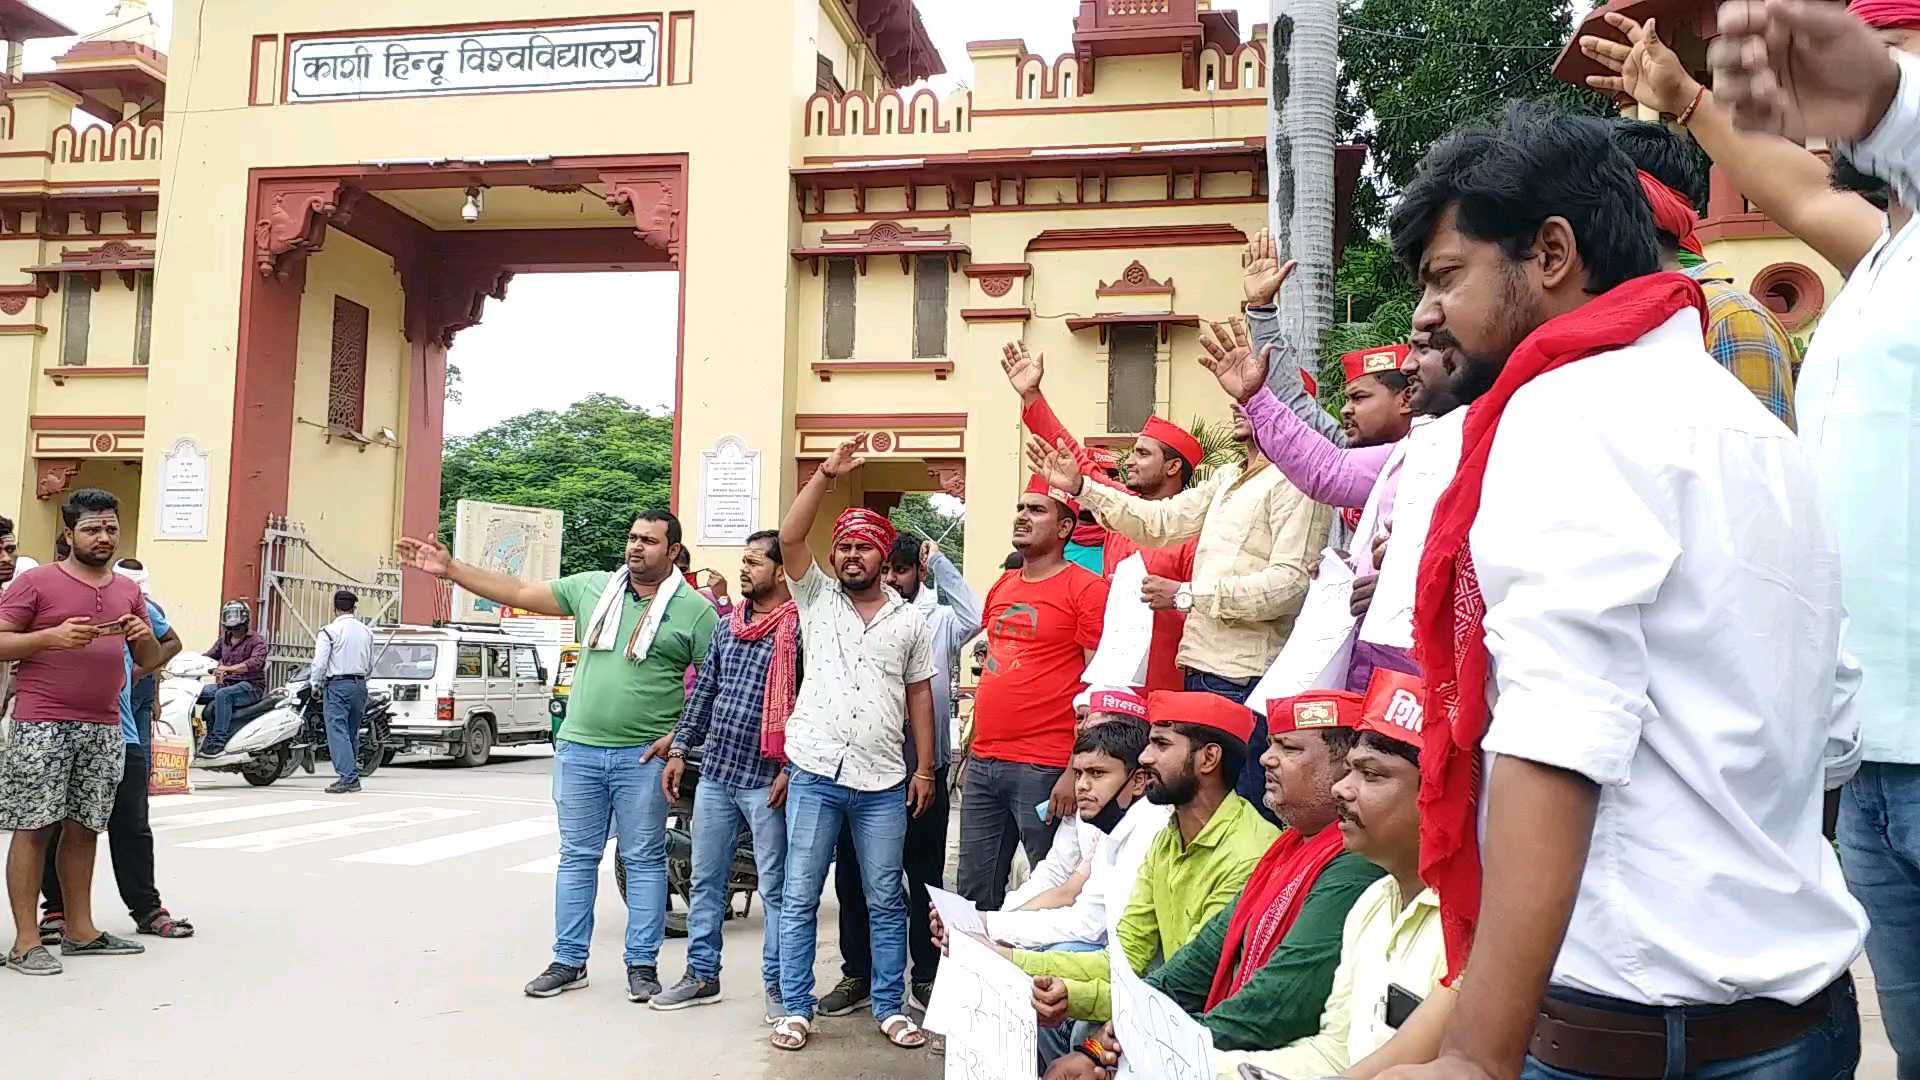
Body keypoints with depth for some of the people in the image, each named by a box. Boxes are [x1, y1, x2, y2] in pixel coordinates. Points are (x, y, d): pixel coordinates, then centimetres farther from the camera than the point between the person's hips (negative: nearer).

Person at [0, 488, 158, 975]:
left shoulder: (128, 591, 15)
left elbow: (149, 660, 20)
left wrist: (144, 637, -2)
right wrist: (51, 636, -18)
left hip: (104, 729, 5)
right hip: (42, 727, -5)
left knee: (83, 829, 10)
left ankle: (80, 930, 19)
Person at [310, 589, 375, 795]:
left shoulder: (329, 631, -9)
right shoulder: (366, 631, 11)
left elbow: (320, 662, -10)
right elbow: (370, 665, 17)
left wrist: (315, 683, 4)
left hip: (338, 685, -6)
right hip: (360, 685, 6)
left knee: (338, 732, -8)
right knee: (352, 733, 12)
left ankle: (347, 777, -17)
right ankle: (353, 778, 13)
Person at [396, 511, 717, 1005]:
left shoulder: (694, 608, -4)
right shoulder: (592, 586, 7)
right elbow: (520, 593, 8)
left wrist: (680, 735, -12)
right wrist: (451, 569, 3)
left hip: (643, 756, -4)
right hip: (578, 748, 4)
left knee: (644, 861, 4)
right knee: (576, 857, 11)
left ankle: (642, 965, 14)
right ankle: (569, 962, 20)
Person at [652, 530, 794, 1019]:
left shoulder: (800, 629, -10)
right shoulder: (727, 624, 12)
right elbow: (704, 690, 17)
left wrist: (792, 769, -17)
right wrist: (679, 749, 13)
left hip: (767, 779, -7)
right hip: (715, 773, 7)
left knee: (775, 887, 3)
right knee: (705, 880, 14)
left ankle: (777, 984, 14)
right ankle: (702, 974, 27)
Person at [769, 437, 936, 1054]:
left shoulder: (910, 620, 8)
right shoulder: (816, 598, 6)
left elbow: (920, 695, 11)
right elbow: (789, 538, -9)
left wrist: (924, 768, 6)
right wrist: (827, 474, -15)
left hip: (884, 782, 1)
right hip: (815, 774, -1)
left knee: (886, 902, 8)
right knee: (799, 898, 4)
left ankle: (890, 1008, 19)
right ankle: (795, 1009, 14)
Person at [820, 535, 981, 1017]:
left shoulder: (938, 619, 2)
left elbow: (972, 617, -19)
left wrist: (939, 563, -14)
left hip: (923, 768, -2)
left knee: (925, 877, 10)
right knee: (853, 876, 10)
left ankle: (926, 976, 22)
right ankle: (857, 973, 24)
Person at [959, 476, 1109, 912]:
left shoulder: (1087, 589, -6)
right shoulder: (1001, 587, 16)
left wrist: (1076, 771, -16)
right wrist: (977, 747, 18)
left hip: (1044, 771, -7)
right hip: (983, 766, 7)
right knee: (974, 893, 12)